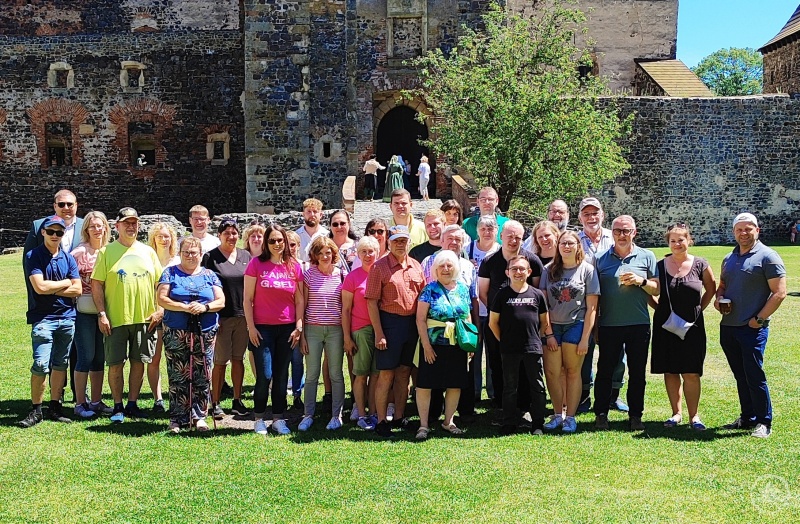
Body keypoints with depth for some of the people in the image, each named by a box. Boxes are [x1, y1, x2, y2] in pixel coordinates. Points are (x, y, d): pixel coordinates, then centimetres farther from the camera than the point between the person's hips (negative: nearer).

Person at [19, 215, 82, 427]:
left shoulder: (68, 258, 9)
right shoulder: (33, 256, -2)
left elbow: (77, 290, 0)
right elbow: (39, 287, -15)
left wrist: (50, 289, -8)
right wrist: (65, 283, -3)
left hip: (67, 318, 4)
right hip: (43, 319, -4)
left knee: (60, 364, 9)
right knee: (41, 365, -11)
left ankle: (55, 408, 18)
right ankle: (36, 410, 1)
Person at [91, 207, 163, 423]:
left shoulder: (148, 252, 10)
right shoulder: (106, 252, 2)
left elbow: (159, 282, 12)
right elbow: (97, 284, -2)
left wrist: (160, 310, 2)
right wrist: (101, 314, -9)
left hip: (144, 318, 3)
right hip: (116, 318, -2)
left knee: (139, 361, 7)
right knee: (116, 363, 1)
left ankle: (132, 404, 19)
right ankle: (118, 407, 14)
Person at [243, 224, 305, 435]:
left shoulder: (294, 267, 5)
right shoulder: (256, 264, -1)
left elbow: (299, 300, 9)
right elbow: (247, 298, -1)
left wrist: (299, 326, 1)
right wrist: (251, 327, -7)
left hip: (287, 328, 3)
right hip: (262, 328, -3)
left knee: (282, 376, 7)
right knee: (265, 375, -5)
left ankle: (278, 419, 17)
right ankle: (259, 419, 11)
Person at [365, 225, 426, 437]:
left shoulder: (416, 266, 9)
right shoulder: (379, 267, -7)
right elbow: (372, 302, -10)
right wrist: (379, 333, -14)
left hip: (412, 323, 5)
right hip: (390, 322, -5)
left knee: (404, 372, 12)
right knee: (386, 374, -2)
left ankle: (399, 417, 23)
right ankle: (381, 421, 7)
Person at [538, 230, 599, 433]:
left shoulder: (587, 270, 0)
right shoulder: (549, 270, 7)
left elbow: (591, 307, -2)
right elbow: (543, 302, 4)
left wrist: (585, 337, -7)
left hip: (576, 325, -2)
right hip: (552, 326, 2)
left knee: (573, 371, 3)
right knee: (552, 372, -1)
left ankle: (570, 417, 13)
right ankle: (558, 414, 14)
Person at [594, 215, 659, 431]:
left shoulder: (646, 257, 6)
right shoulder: (601, 259, 5)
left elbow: (657, 289, 6)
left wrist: (641, 281, -14)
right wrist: (594, 325, 3)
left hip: (639, 324, 0)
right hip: (609, 324, 0)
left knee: (637, 372, 7)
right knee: (605, 371, 4)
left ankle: (635, 415, 16)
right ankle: (601, 414, 14)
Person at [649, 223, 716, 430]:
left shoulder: (700, 265, -1)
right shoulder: (661, 265, 1)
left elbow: (711, 288, 13)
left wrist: (699, 308, 6)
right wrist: (659, 308, 3)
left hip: (692, 326, -1)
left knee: (691, 373, -2)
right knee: (670, 371, 6)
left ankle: (693, 416, 8)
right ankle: (676, 413, 17)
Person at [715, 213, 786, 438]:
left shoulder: (767, 257, -7)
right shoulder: (729, 258, 14)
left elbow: (779, 293, -11)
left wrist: (759, 319, -13)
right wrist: (718, 298, 3)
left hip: (752, 328, -7)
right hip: (727, 326, 7)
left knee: (754, 375, -6)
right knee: (740, 376, 13)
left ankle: (764, 423, 5)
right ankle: (747, 418, 23)